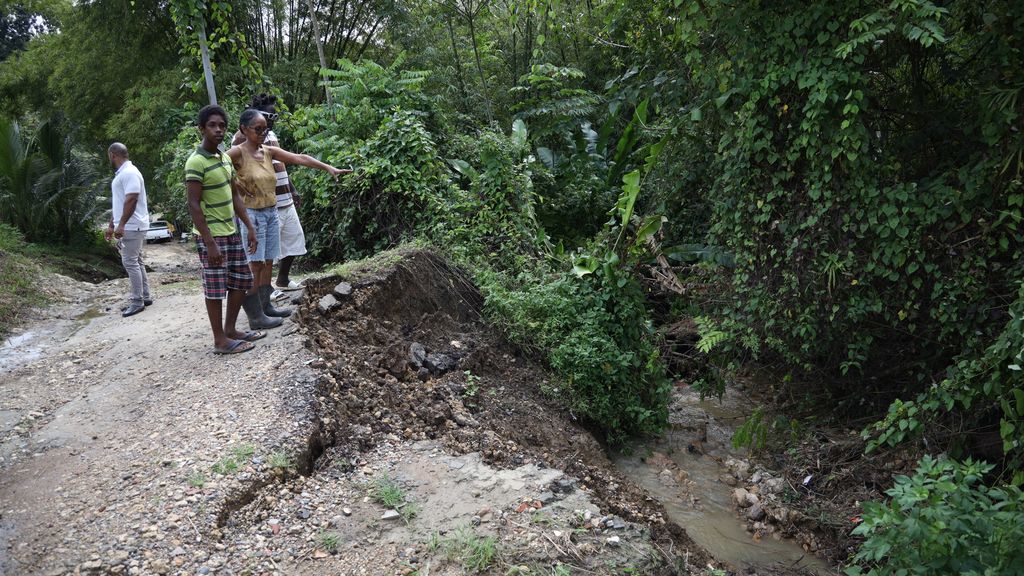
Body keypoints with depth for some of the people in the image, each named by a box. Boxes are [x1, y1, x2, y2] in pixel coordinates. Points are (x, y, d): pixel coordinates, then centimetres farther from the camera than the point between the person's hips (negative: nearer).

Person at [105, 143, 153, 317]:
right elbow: (117, 203, 23)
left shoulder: (129, 172, -15)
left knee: (130, 262, -8)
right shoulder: (121, 173, 18)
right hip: (128, 227, 10)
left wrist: (121, 224, -26)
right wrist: (111, 226, 24)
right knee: (136, 262, 12)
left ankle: (137, 301, -4)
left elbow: (131, 199, -24)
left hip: (132, 227, -10)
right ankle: (144, 296, 18)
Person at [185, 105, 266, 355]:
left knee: (241, 281, 12)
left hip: (231, 232, 8)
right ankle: (220, 340, 9)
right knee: (215, 288, 0)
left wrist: (249, 226, 12)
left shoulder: (225, 157, 10)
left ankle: (231, 330, 24)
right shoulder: (196, 162, -16)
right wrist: (209, 242, -21)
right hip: (211, 236, -8)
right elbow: (193, 205, -18)